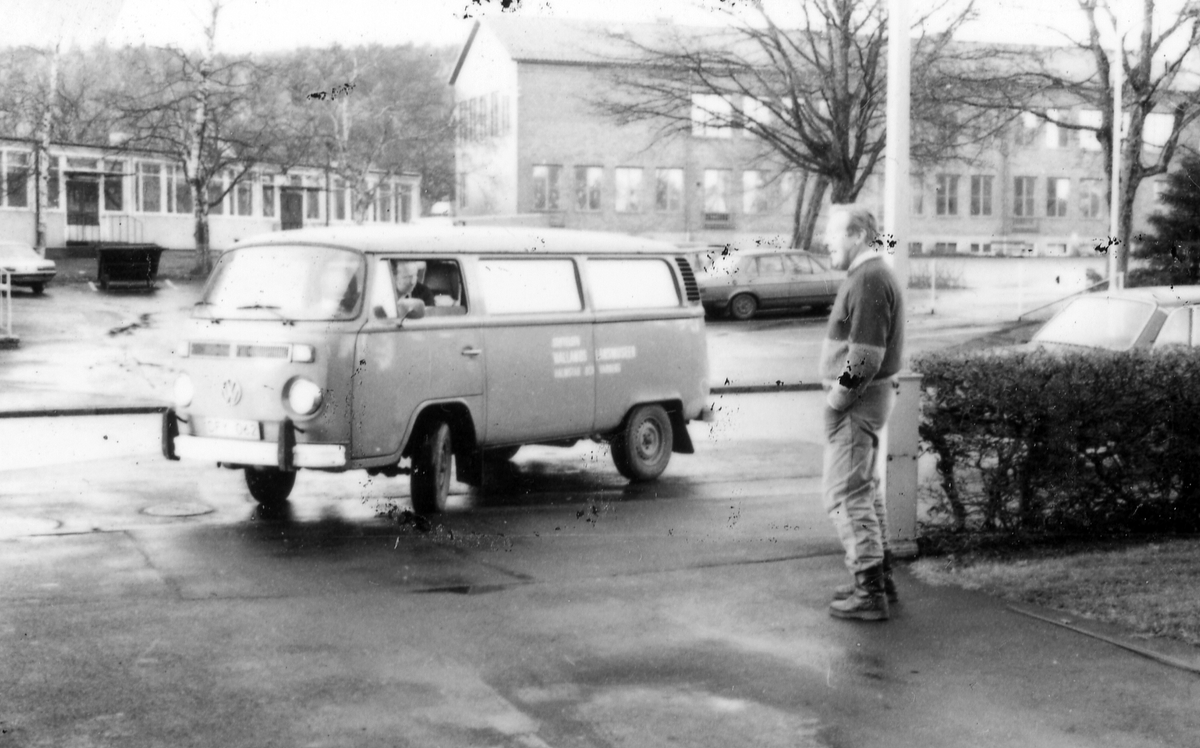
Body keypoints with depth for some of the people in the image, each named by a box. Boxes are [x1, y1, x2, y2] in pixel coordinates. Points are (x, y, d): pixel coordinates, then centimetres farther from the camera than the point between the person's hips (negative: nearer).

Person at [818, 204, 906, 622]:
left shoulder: (868, 281, -19)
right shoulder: (874, 275, 16)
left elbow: (865, 356, -25)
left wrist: (836, 400, -17)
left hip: (858, 400, -11)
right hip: (871, 396, 11)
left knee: (846, 495, -7)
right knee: (866, 490, 19)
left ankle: (869, 594, -4)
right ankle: (878, 577, 29)